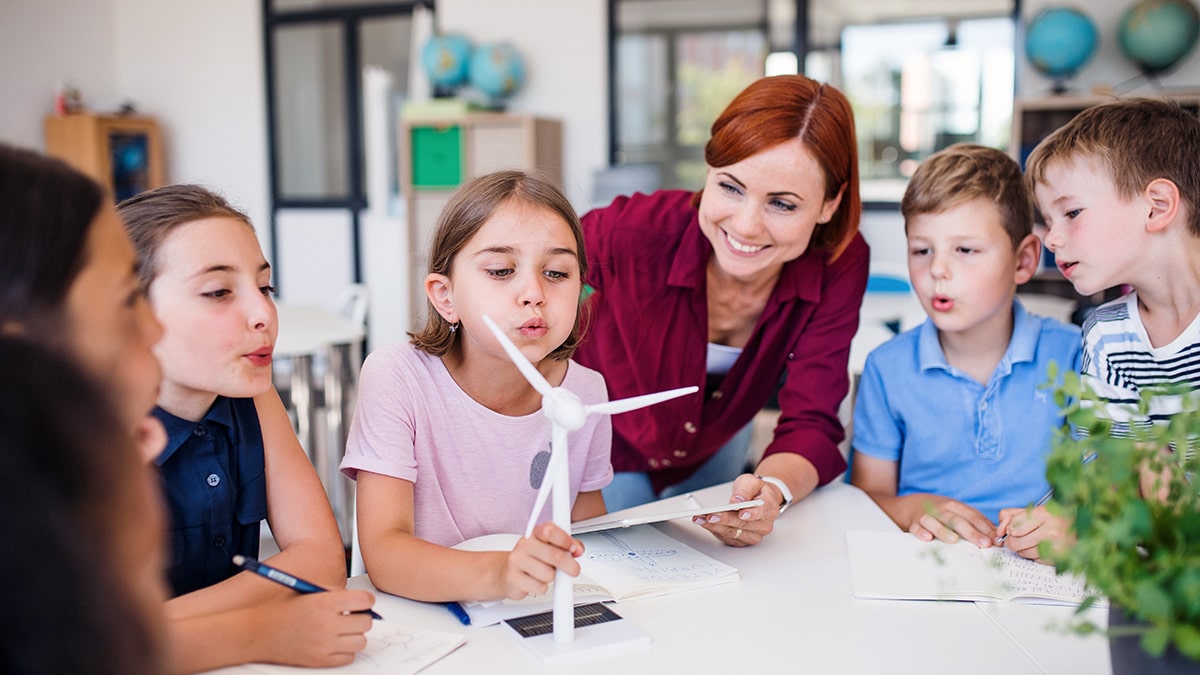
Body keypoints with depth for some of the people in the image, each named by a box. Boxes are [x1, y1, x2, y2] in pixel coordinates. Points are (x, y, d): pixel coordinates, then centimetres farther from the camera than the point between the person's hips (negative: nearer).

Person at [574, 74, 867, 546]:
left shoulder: (839, 266, -30)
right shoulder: (637, 231, -38)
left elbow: (810, 423, -28)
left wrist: (773, 489, -52)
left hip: (715, 450, 3)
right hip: (603, 450, -3)